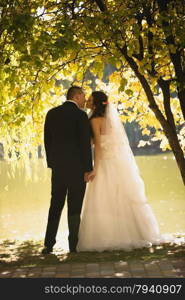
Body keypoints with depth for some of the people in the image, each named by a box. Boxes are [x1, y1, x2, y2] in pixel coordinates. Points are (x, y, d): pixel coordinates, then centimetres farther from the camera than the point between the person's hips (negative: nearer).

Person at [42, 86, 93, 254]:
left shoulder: (52, 113, 7)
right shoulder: (80, 115, -9)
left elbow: (47, 140, 10)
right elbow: (85, 143, -13)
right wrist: (88, 169, -8)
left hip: (58, 166, 5)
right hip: (77, 167, -5)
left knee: (56, 205, 11)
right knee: (74, 207, 3)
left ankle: (49, 244, 6)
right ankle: (73, 244, 5)